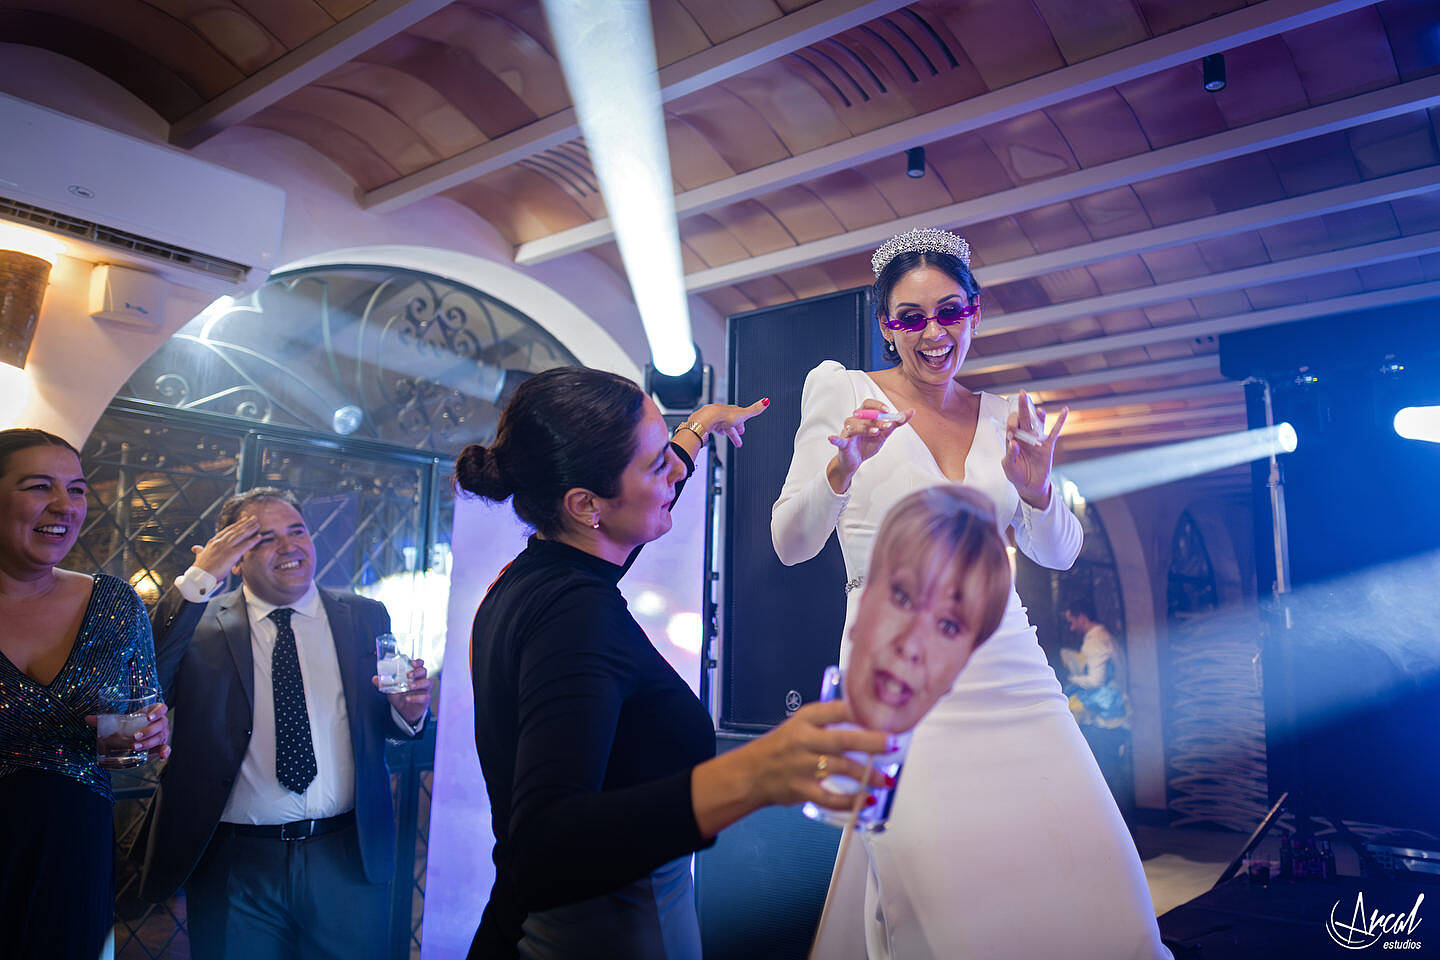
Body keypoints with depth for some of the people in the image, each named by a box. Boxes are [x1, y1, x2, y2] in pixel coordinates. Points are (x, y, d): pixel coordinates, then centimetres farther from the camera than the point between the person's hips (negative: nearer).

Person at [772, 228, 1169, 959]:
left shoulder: (1005, 417, 13)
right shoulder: (842, 390, 2)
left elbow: (1057, 554, 14)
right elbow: (790, 544, -3)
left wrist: (1036, 489, -7)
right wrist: (841, 466, -21)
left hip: (1009, 666, 4)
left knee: (1091, 889, -2)